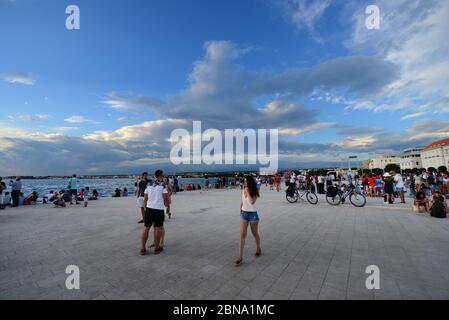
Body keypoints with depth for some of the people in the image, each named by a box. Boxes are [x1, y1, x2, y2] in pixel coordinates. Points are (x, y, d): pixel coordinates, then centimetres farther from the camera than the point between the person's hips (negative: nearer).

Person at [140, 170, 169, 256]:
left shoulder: (149, 185, 12)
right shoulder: (163, 185, -2)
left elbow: (145, 199, 14)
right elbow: (166, 199, -1)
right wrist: (166, 204, 19)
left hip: (149, 208, 4)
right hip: (159, 209, -4)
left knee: (146, 228, 13)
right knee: (158, 228, 10)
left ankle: (143, 249, 18)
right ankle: (157, 248, 21)